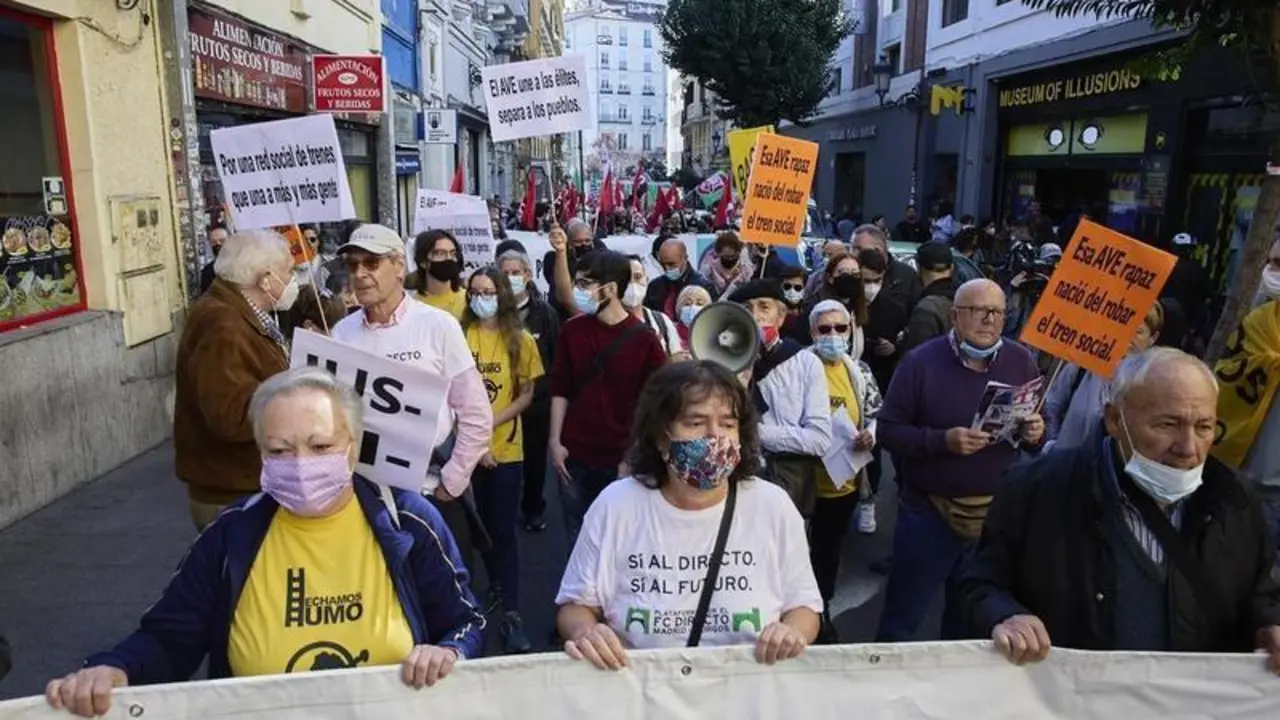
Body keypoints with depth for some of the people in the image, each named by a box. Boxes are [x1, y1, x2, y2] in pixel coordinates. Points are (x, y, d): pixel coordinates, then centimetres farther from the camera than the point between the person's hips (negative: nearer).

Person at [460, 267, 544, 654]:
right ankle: (495, 586, 37)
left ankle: (511, 614, 5)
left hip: (506, 448, -1)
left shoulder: (521, 340, -1)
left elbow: (527, 395, -1)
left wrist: (490, 424, -15)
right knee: (480, 523, 15)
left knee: (503, 529, 0)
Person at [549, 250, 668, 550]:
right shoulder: (572, 330, 2)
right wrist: (555, 442, 0)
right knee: (577, 538, 13)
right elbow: (560, 390, 7)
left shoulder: (644, 340, -8)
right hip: (574, 456, 3)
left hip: (622, 459, -3)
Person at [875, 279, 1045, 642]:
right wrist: (942, 440, -24)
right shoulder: (921, 361, -9)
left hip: (996, 512, 3)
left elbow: (1039, 429, 10)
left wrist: (1037, 432, -13)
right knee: (903, 616, 8)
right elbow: (887, 430, -10)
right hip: (929, 510, -3)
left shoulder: (1021, 361, 1)